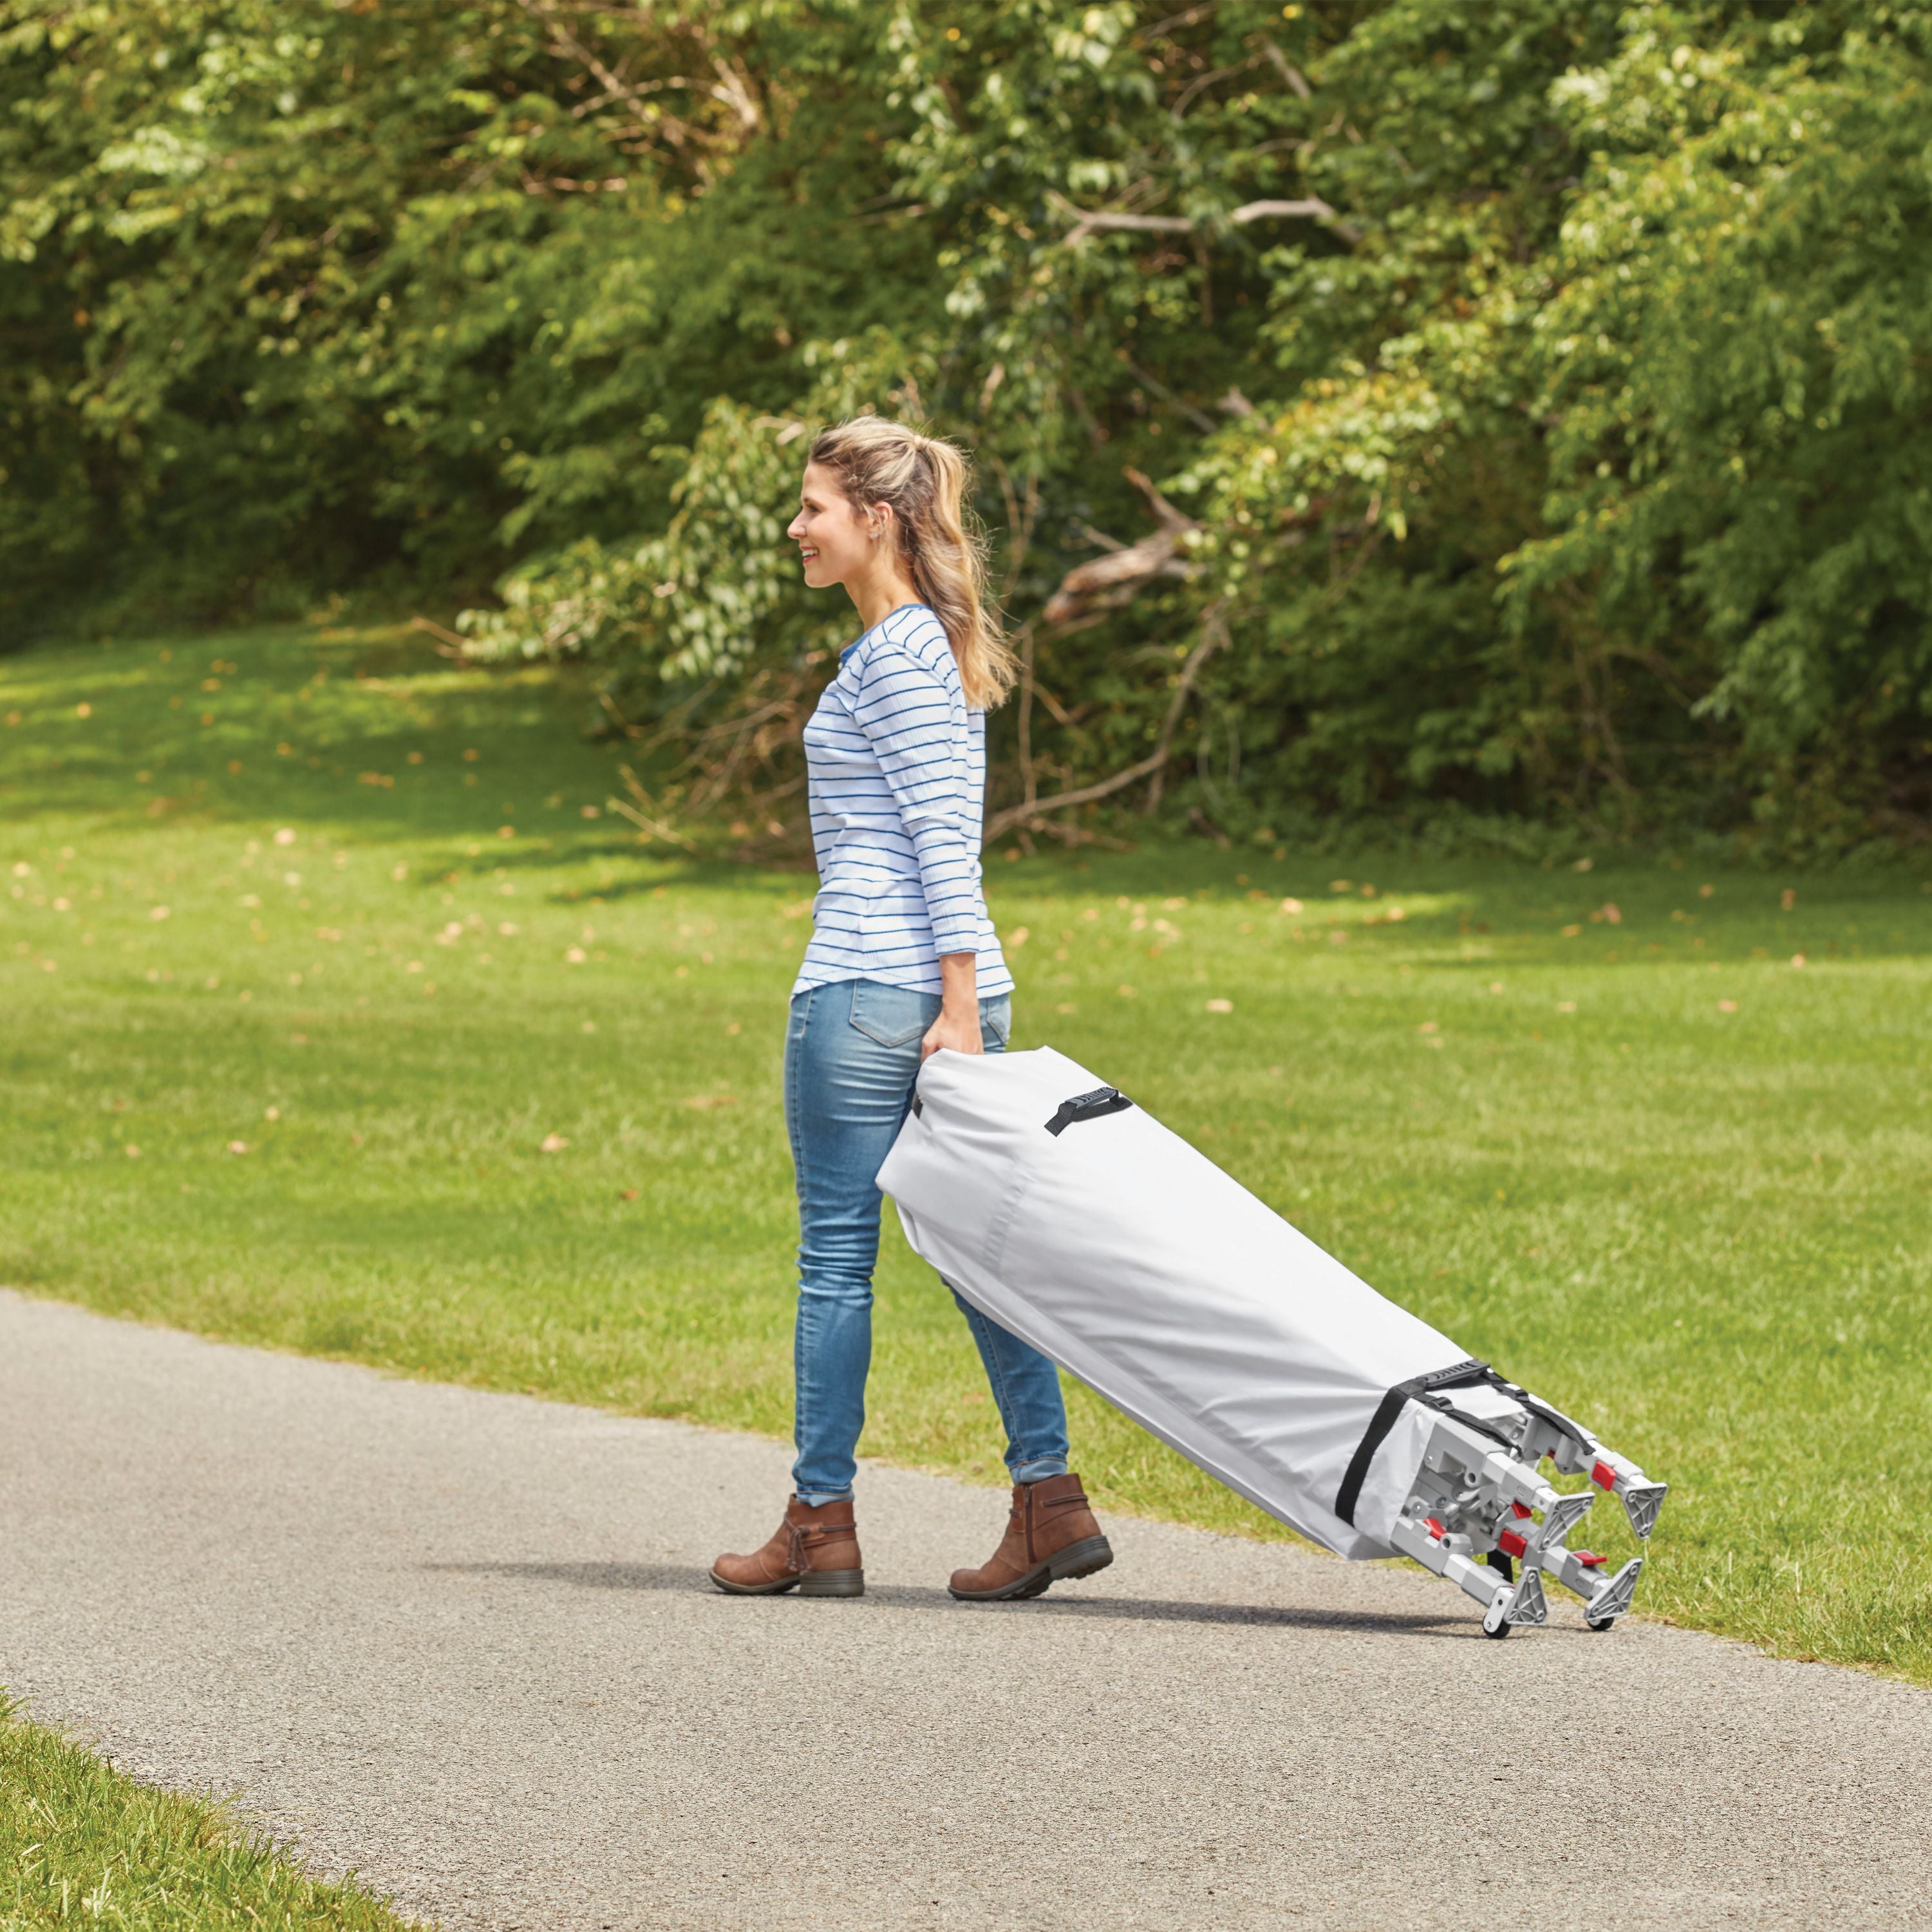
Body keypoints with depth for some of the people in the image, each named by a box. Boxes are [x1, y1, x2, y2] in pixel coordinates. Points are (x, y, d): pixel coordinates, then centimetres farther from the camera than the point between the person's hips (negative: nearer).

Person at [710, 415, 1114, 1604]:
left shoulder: (896, 651, -12)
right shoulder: (938, 642, 18)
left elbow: (943, 836, -17)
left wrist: (958, 998, -20)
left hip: (871, 987, -9)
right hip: (943, 984, 9)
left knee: (838, 1251, 0)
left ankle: (823, 1523, 6)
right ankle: (1050, 1500, 5)